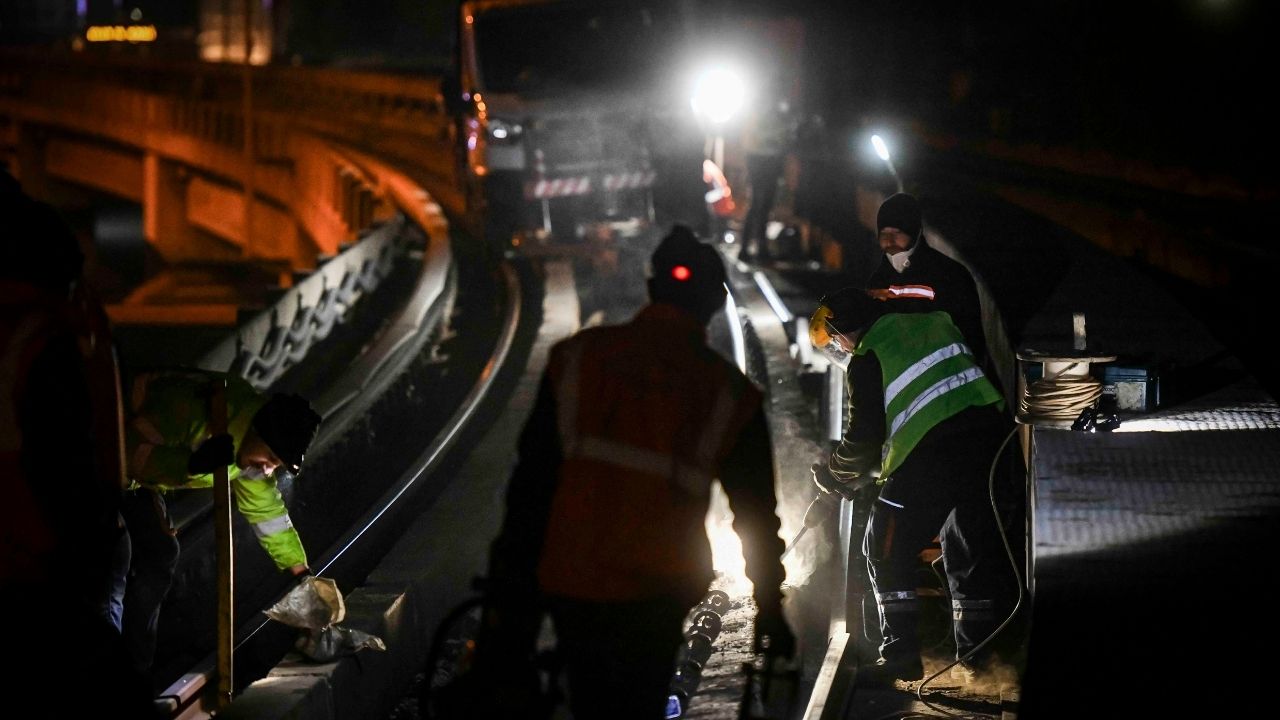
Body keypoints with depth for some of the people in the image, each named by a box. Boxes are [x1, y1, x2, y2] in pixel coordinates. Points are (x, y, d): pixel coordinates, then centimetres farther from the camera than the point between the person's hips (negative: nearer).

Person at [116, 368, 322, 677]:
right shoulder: (193, 410, -38)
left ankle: (136, 671, 16)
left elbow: (266, 509, 4)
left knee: (159, 558, 6)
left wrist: (300, 571, 2)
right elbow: (129, 451, -38)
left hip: (136, 480, 9)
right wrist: (192, 463, -49)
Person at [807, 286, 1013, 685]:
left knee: (887, 551, 4)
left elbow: (865, 438, 0)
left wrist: (832, 476, 19)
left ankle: (900, 653, -2)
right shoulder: (934, 323, 20)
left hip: (931, 454, -7)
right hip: (989, 433, 7)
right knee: (973, 544, 18)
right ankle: (976, 648, 21)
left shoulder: (867, 359, -1)